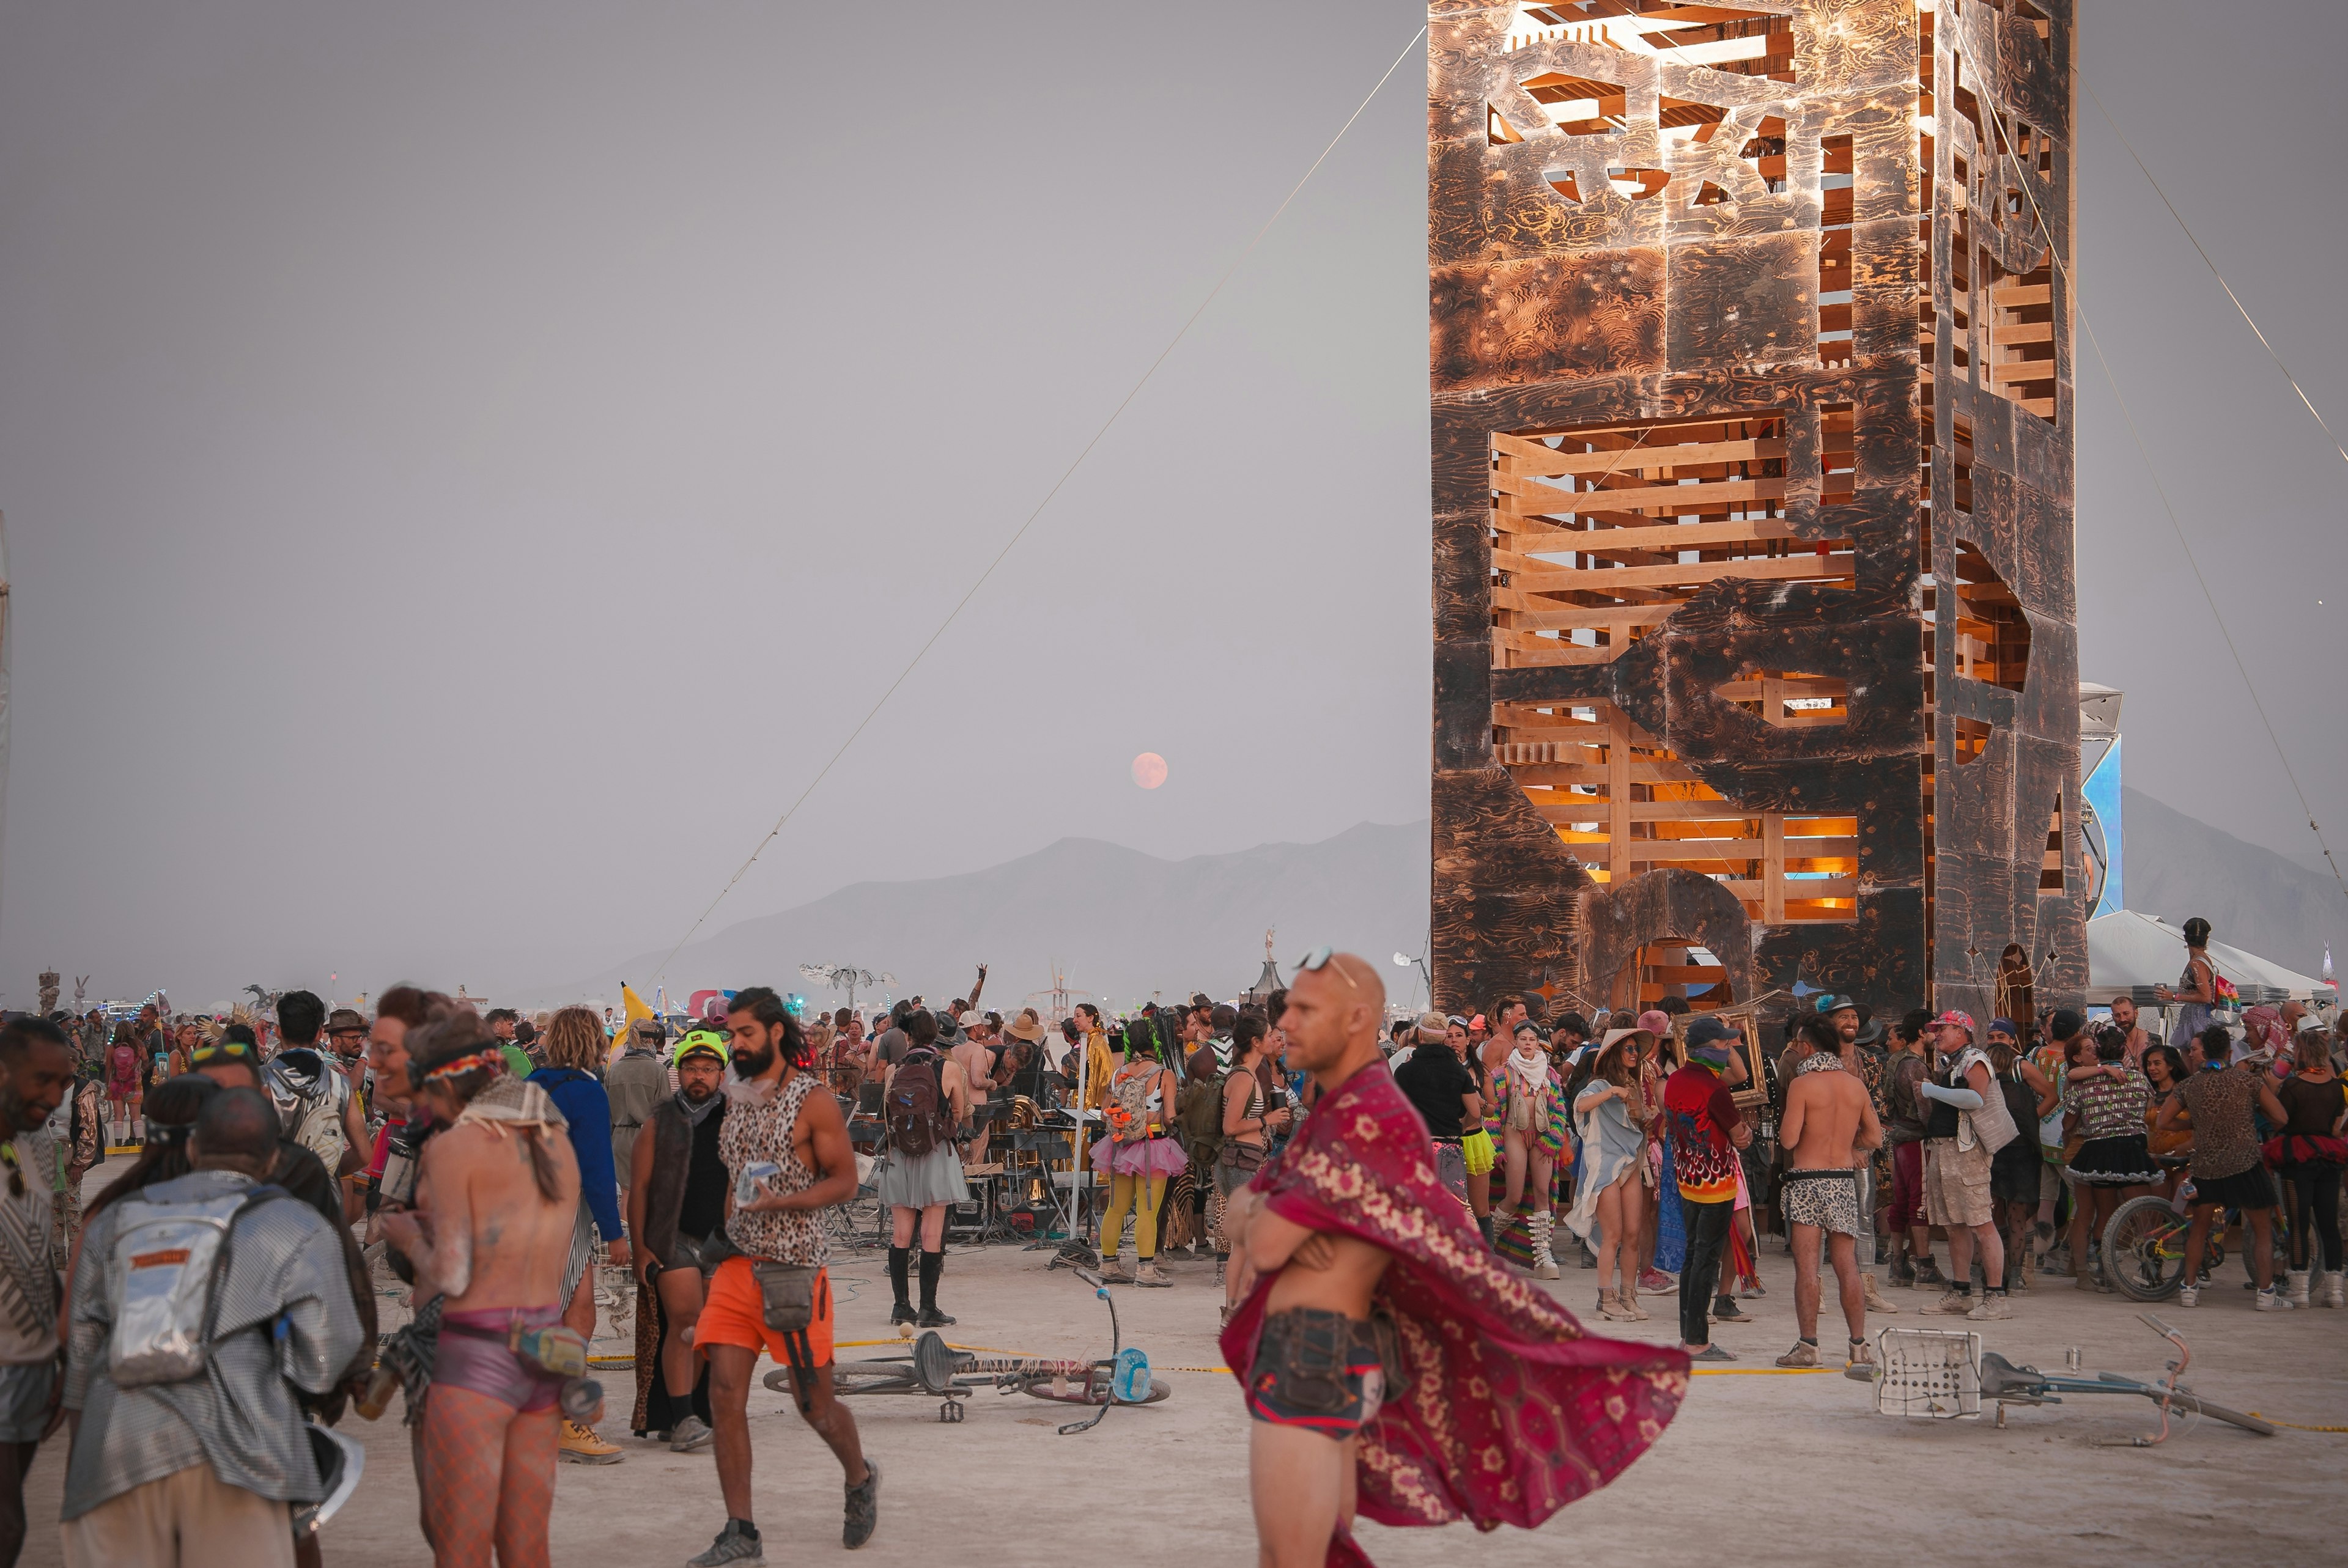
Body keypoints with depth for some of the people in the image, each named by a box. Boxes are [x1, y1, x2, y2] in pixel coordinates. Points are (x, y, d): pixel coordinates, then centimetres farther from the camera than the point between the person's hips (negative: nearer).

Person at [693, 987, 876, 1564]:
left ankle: (861, 1478, 35)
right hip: (737, 1264, 5)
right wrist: (723, 1241, 16)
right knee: (725, 1394, -7)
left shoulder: (813, 1100, -7)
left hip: (794, 1267, -5)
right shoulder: (737, 1099, 12)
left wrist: (780, 1202, -22)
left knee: (814, 1402, 5)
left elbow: (845, 1181, -8)